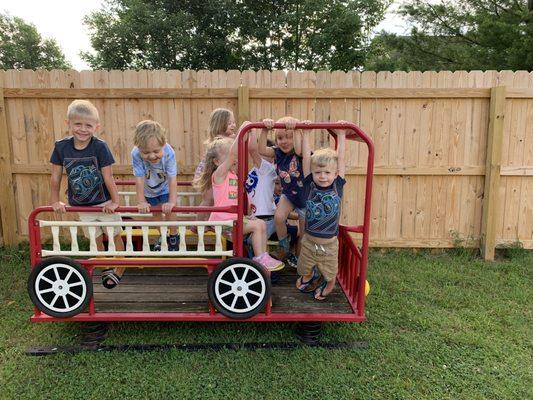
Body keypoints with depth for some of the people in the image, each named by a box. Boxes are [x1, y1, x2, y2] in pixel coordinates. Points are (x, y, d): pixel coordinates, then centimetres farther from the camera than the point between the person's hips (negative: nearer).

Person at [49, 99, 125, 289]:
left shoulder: (100, 147, -20)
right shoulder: (61, 147, -10)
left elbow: (108, 177, -17)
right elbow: (56, 176, -1)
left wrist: (115, 201, -13)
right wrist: (55, 201, 6)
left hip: (104, 202, -3)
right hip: (82, 205, 3)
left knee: (115, 236, 10)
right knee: (96, 239, 16)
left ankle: (119, 270, 29)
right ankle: (106, 269, 35)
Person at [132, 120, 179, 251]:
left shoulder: (168, 153, -38)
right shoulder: (136, 155, -36)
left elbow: (172, 179, -34)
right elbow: (139, 179, -30)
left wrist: (172, 201, -34)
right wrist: (141, 202, -26)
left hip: (165, 187, -2)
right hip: (149, 189, 2)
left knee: (168, 211, -4)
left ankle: (174, 236, 22)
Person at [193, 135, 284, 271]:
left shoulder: (234, 173, 13)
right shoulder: (219, 173, -16)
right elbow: (232, 154, -26)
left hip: (235, 217, 9)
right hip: (223, 221, -9)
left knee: (261, 224, 3)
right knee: (257, 225, -13)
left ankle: (262, 256, 9)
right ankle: (259, 259, -3)